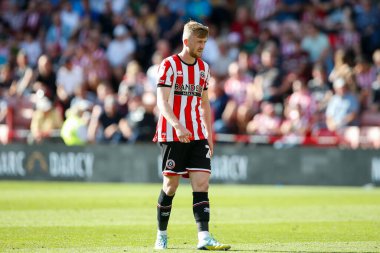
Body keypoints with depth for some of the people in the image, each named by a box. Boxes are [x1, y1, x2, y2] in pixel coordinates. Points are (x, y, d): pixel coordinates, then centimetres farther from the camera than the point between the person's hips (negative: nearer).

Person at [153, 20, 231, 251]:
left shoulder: (203, 68, 12)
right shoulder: (169, 65, -7)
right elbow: (162, 102, -15)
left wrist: (209, 135, 15)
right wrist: (178, 126, -30)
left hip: (197, 136, 5)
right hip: (172, 135, -5)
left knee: (202, 183, -7)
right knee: (171, 184, 1)